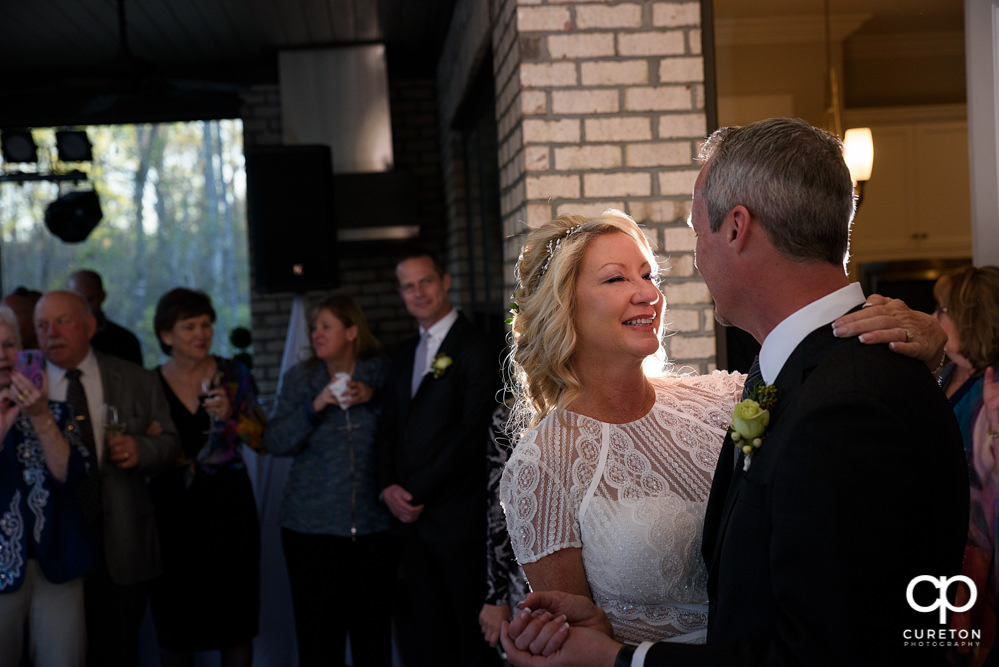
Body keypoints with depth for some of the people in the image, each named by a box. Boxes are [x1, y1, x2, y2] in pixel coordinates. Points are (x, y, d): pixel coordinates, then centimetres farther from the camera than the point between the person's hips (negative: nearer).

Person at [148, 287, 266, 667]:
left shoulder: (233, 375, 1)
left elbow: (263, 441, -2)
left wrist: (231, 416, -17)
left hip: (229, 506, 0)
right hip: (172, 508, 0)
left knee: (236, 621, 4)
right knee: (175, 630, 7)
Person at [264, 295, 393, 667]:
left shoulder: (380, 372, 4)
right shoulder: (299, 379, 7)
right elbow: (274, 443, -1)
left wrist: (374, 398, -13)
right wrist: (315, 406, -13)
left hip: (373, 522, 0)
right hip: (313, 525, 1)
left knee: (373, 629, 4)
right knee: (319, 632, 2)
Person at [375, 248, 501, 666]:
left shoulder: (473, 347, -6)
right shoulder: (405, 355, 18)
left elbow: (472, 431, -13)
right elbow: (388, 428, 18)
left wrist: (417, 491, -12)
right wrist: (388, 487, 0)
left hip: (456, 519, -6)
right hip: (409, 516, 7)